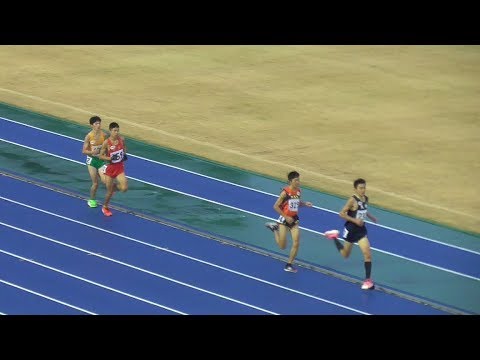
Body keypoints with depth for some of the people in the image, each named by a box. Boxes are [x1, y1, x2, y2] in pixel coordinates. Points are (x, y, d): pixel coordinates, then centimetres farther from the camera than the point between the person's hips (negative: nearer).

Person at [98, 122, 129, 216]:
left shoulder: (121, 139, -7)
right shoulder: (106, 143, -18)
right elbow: (101, 156, -11)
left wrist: (124, 154, -3)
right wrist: (110, 158, -26)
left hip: (120, 167, 3)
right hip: (110, 167, -3)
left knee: (124, 188, -15)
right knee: (109, 191, 7)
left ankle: (114, 186, 22)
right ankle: (105, 207, 35)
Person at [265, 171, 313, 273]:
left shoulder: (298, 191, 0)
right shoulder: (285, 192, -19)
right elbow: (276, 206, -15)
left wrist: (305, 203, -2)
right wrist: (286, 217, -18)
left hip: (294, 219, 5)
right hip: (284, 219, -5)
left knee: (296, 243, -6)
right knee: (282, 246, 3)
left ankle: (289, 265, 10)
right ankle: (274, 227, 29)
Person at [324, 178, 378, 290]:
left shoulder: (366, 199, 2)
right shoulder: (352, 200, -19)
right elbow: (342, 213, -19)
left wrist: (371, 217, 10)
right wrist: (354, 220, -25)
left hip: (361, 229, 5)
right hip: (351, 229, -5)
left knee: (367, 254, -10)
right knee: (345, 255, 16)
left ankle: (368, 280, -4)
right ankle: (334, 237, 42)